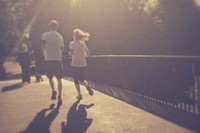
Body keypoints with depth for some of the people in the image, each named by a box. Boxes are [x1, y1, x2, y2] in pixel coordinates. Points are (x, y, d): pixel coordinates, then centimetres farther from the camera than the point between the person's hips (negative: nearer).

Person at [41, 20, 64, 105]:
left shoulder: (46, 35, -1)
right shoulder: (60, 36, 8)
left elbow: (43, 44, -17)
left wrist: (45, 52, -1)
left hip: (49, 59, -1)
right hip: (58, 59, 2)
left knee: (50, 77, 19)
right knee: (59, 79, 5)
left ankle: (53, 90, -2)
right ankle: (59, 97, -1)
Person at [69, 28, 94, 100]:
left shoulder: (72, 43, -8)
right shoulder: (83, 43, 6)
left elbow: (71, 53, -21)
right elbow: (88, 53, 7)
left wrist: (69, 53, 1)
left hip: (75, 64, -4)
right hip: (83, 64, 4)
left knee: (76, 80, 10)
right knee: (82, 79, 18)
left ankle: (79, 95, 8)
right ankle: (87, 85, -12)